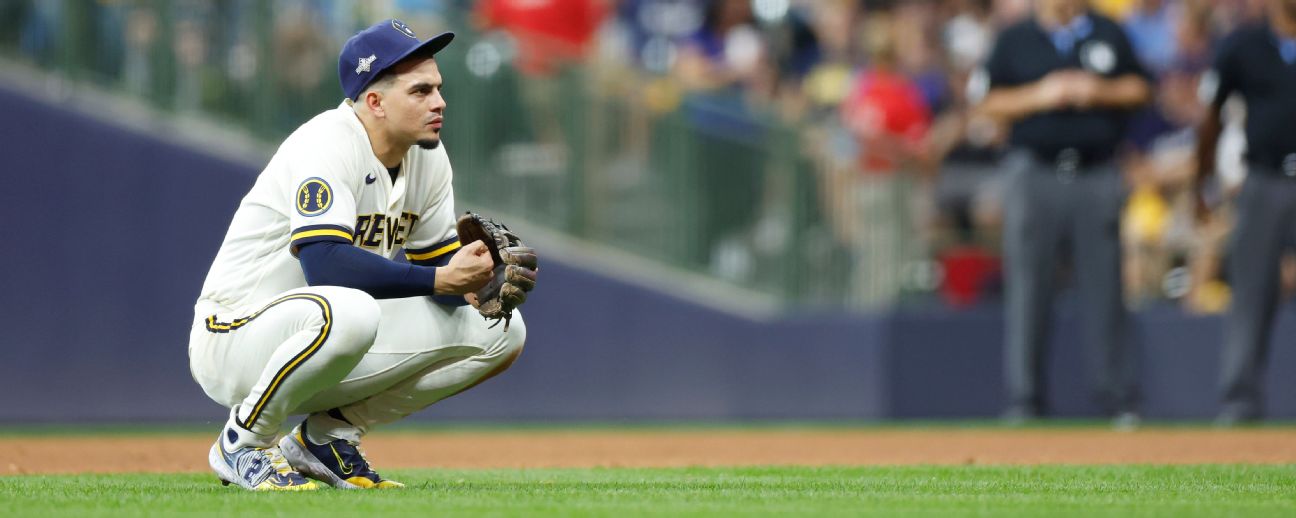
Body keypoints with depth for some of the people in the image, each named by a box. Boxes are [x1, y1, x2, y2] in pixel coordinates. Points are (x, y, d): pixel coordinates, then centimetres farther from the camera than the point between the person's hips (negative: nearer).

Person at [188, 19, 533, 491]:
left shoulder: (428, 157, 4)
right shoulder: (327, 146, -22)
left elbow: (441, 259, 8)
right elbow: (325, 265, -35)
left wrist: (480, 282, -16)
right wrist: (440, 280, -35)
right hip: (235, 340, -8)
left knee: (500, 331, -1)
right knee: (348, 310, -41)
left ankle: (328, 434, 5)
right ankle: (241, 443, -15)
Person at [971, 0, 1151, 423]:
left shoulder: (1109, 35, 11)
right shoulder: (1014, 40, 7)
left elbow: (1141, 88, 14)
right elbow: (987, 103, 3)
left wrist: (1101, 91, -5)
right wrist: (1040, 95, -10)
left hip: (1097, 177, 1)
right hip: (1034, 177, -1)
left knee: (1104, 283, 0)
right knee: (1027, 285, -2)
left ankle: (1120, 397, 4)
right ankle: (1024, 399, 2)